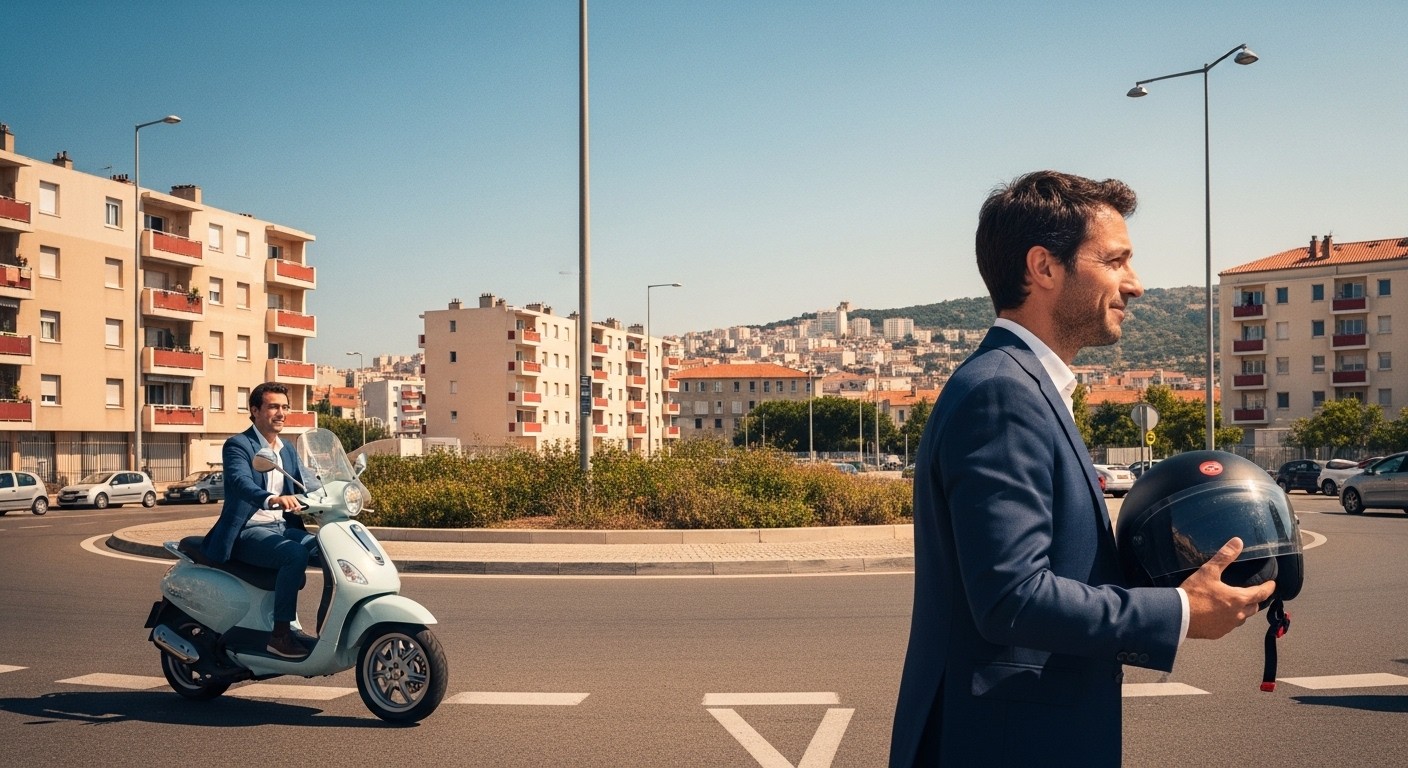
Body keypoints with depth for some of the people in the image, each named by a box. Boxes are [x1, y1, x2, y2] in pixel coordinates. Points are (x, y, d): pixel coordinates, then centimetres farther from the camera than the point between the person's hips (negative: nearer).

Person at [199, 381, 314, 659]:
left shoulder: (289, 451, 18)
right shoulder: (237, 445, -6)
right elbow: (240, 481, -26)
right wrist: (272, 499, -46)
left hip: (283, 528, 7)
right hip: (247, 532, -7)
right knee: (296, 555, -32)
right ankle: (279, 635, -24)